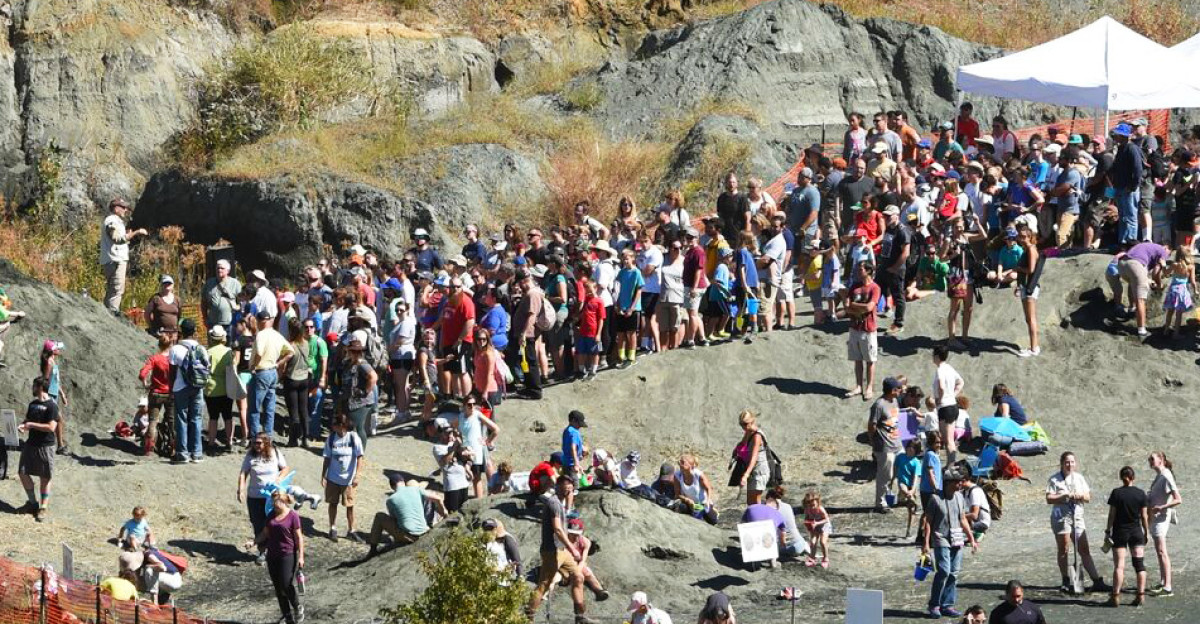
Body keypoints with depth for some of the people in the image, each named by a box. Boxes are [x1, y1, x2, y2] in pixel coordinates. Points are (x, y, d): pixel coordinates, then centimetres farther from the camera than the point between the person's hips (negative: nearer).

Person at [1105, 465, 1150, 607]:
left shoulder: (1116, 493, -8)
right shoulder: (1141, 493, -3)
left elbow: (1112, 514, -6)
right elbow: (1144, 516, 0)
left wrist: (1108, 531, 2)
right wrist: (1146, 532, 10)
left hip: (1120, 531, -2)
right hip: (1136, 531, 2)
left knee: (1119, 565, -1)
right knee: (1139, 564, 6)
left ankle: (1116, 597, -2)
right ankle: (1141, 595, 3)